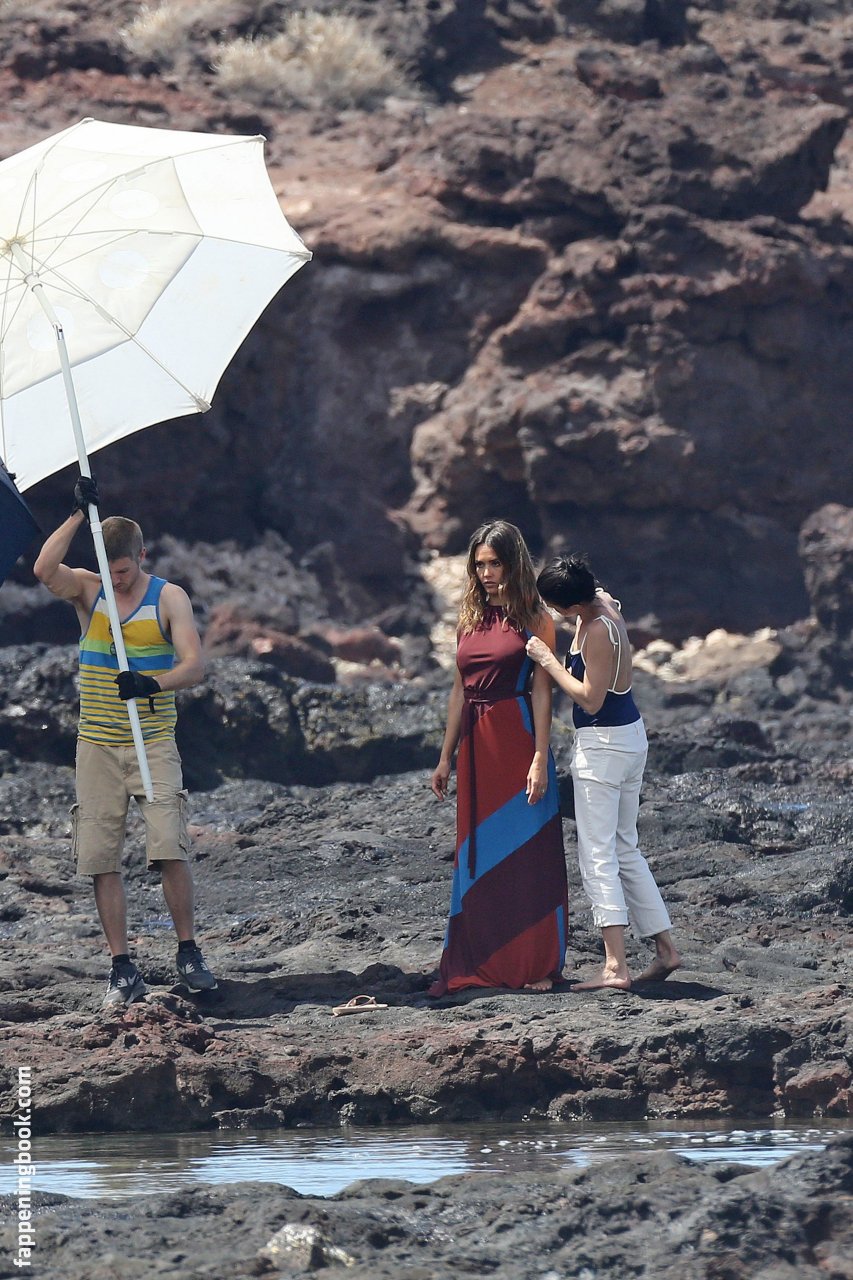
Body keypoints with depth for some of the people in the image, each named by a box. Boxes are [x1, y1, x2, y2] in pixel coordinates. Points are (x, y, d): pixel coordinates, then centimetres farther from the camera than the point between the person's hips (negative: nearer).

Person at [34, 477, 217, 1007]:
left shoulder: (169, 598, -1)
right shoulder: (88, 590, 4)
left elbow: (194, 665, -12)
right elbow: (45, 570, -17)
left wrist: (152, 683, -31)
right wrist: (79, 514, -21)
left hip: (153, 741, -2)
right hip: (96, 745, 2)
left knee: (170, 848, -14)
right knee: (102, 859, -1)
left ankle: (189, 952, 0)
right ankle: (123, 970, 4)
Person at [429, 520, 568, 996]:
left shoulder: (533, 619, -3)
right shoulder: (471, 618, 12)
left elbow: (542, 691, -8)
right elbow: (460, 689, 15)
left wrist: (540, 758, -15)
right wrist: (446, 757, 14)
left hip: (517, 738, -5)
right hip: (476, 744, 5)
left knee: (527, 853, -1)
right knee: (476, 857, 7)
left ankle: (537, 965, 4)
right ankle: (471, 965, 11)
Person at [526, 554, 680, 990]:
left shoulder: (597, 630, -23)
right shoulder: (605, 603, 4)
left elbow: (591, 699, -22)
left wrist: (548, 661, -17)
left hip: (602, 744, -10)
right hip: (630, 735, 10)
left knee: (597, 855, -8)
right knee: (625, 848, 18)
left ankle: (615, 966, -14)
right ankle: (664, 948, 21)